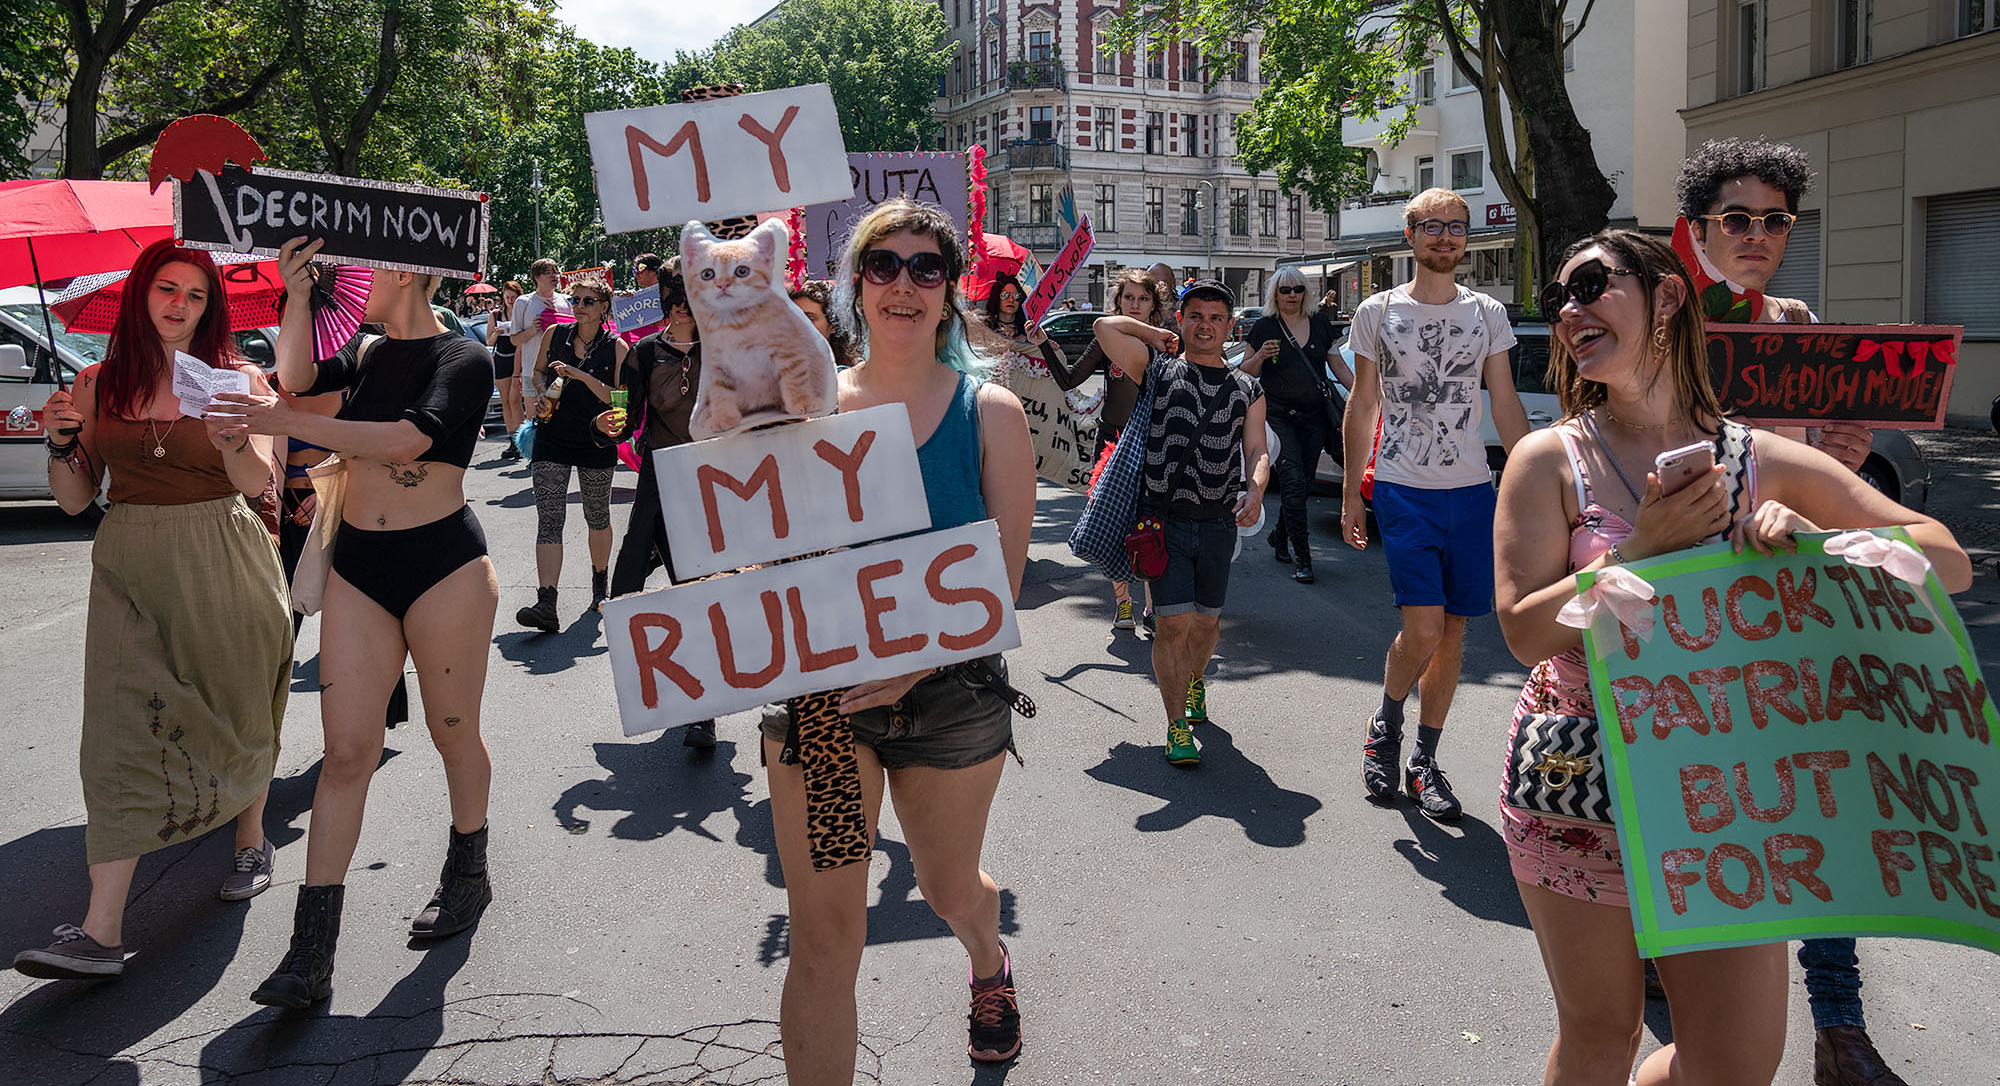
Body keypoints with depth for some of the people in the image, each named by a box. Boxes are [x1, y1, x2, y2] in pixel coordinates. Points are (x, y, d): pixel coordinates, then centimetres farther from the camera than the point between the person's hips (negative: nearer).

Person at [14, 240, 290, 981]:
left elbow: (256, 481, -13)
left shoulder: (237, 378, 0)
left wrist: (227, 430, -31)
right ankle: (100, 934, -6)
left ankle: (251, 840, 38)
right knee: (121, 731, -6)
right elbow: (74, 500, 8)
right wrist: (62, 444, -10)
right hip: (132, 570, 2)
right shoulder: (98, 384, 6)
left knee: (237, 717, 10)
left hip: (224, 568, -1)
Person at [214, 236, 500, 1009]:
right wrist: (298, 293, -8)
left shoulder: (464, 358, -9)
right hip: (359, 567, 5)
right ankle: (311, 951, 1)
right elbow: (297, 376, -1)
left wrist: (292, 423, -27)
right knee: (346, 749, 0)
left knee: (453, 734, 10)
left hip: (443, 565, -5)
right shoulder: (369, 351, 12)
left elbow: (406, 439, -24)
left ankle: (468, 875, 35)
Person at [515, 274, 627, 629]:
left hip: (597, 442, -1)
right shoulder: (555, 334, 3)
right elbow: (537, 372, 19)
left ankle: (601, 583, 38)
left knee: (598, 519, 14)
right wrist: (543, 394, -2)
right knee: (549, 520, -11)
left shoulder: (616, 348, -3)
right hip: (552, 439, 1)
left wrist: (583, 376, -21)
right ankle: (547, 604, -18)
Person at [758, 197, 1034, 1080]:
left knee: (949, 889, 23)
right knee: (821, 939, -2)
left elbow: (1004, 574, -8)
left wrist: (916, 665, -21)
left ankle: (989, 966, 58)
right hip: (816, 687, 1)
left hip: (950, 691, 0)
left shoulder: (989, 412, -4)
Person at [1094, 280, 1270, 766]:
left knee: (1206, 619, 14)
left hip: (1219, 523, 3)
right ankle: (1177, 723, 2)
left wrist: (1255, 490, -16)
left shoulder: (1247, 389, 13)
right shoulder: (1160, 370, 5)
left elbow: (1256, 451, 3)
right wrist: (1157, 336, 9)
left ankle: (1193, 682, 42)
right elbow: (1105, 326, -4)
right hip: (1165, 519, -3)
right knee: (1174, 622, -7)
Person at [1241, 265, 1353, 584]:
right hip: (1278, 415, -4)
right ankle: (1301, 557, -9)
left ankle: (1279, 535, 30)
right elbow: (1247, 372, 3)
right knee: (1293, 483, -12)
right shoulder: (1264, 327, 0)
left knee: (1304, 484, 7)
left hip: (1314, 415, 4)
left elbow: (1338, 365, 13)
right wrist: (1260, 356, -18)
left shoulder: (1320, 324, 9)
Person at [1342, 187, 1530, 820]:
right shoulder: (1379, 312, 3)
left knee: (1453, 631, 6)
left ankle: (1425, 761, 19)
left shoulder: (1487, 314, 8)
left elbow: (1506, 406, 9)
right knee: (1423, 630, -13)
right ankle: (1385, 725, 15)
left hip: (1473, 492, 3)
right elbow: (1361, 407, 6)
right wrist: (1350, 494, 3)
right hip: (1404, 490, -3)